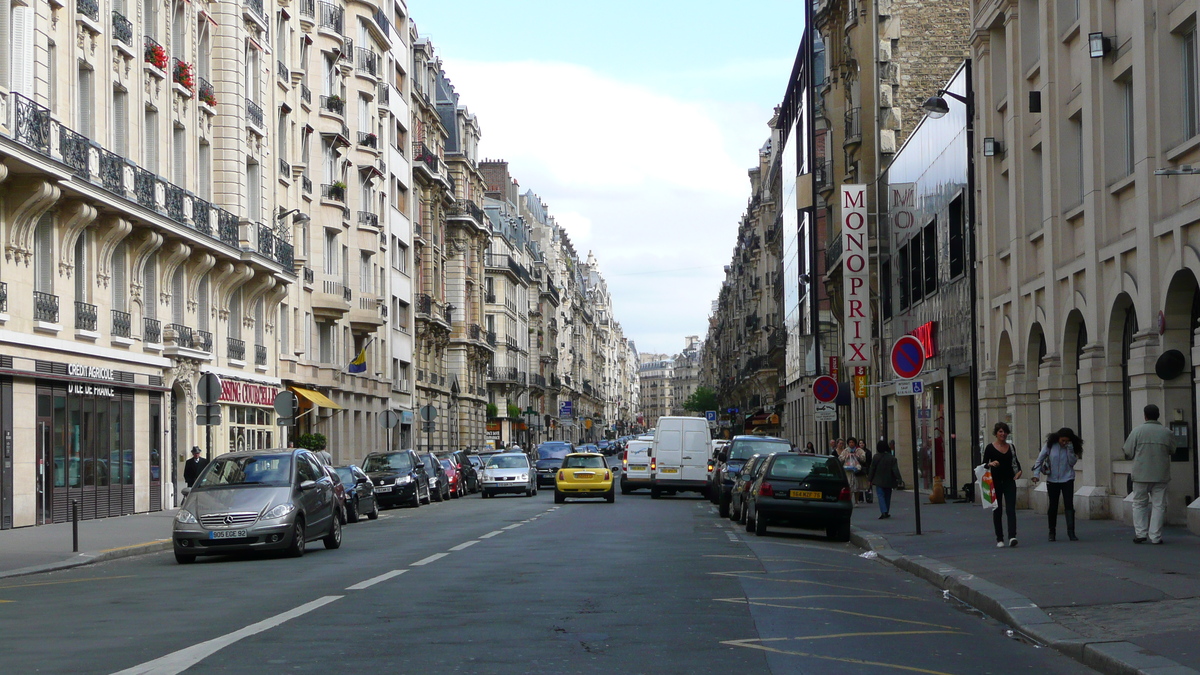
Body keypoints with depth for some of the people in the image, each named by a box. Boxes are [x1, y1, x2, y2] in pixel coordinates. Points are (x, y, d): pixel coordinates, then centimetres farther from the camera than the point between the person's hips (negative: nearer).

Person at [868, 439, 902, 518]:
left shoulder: (876, 457, -6)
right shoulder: (891, 457, -4)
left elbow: (872, 469, -2)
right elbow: (895, 469, -8)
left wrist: (870, 479, 7)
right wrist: (898, 479, -7)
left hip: (879, 481, -2)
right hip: (889, 481, 2)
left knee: (880, 496, -4)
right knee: (887, 496, 14)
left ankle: (884, 511, -21)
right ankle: (886, 512, 21)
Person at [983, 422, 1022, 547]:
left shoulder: (1011, 447, 8)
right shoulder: (990, 447, -2)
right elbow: (984, 464, -3)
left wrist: (1019, 471, 1)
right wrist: (990, 464, -23)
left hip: (1009, 481, 2)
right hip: (996, 481, -2)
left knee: (1011, 509, -11)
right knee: (997, 510, 4)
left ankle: (1012, 537, -20)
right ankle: (999, 539, 12)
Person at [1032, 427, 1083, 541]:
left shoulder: (1072, 447, -2)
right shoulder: (1050, 445, -6)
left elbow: (1072, 462, -10)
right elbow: (1040, 459, -2)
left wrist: (1070, 450, -22)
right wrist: (1036, 474, -10)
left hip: (1067, 479, 0)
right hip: (1052, 480, 0)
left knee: (1069, 505, -10)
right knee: (1053, 506, 7)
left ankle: (1071, 532, -11)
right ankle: (1051, 532, 20)